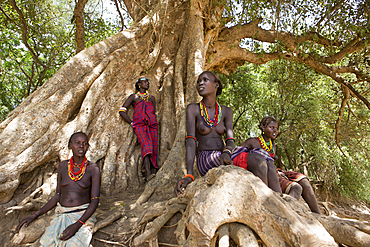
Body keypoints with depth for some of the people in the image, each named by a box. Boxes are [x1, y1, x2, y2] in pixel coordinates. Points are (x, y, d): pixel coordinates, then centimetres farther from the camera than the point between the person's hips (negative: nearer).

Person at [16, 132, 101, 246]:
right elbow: (57, 195, 12)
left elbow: (95, 201, -10)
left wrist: (77, 224, -21)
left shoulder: (93, 169, -7)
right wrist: (35, 215, 4)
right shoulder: (63, 166, 5)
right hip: (61, 215, 4)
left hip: (83, 216, -4)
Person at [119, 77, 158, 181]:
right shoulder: (134, 97, 17)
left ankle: (153, 171, -8)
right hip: (139, 124, -4)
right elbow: (122, 111, 10)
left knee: (154, 147, -12)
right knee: (146, 145, -26)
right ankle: (148, 173, -36)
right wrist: (132, 123, 4)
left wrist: (153, 123, 12)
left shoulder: (151, 98, 27)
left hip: (152, 124, 4)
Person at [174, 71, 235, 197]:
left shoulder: (226, 111, 8)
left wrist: (226, 152, -31)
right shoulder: (193, 109, -3)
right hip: (204, 160, -5)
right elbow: (191, 141, -15)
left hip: (222, 157, 5)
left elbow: (230, 139, -4)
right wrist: (189, 175, -28)